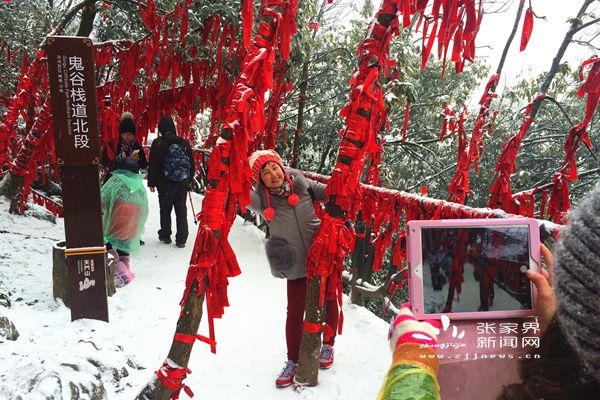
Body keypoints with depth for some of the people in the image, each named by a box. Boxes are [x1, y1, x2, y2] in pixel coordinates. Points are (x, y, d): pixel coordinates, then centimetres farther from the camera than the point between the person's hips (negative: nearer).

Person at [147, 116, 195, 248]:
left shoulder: (158, 143, -8)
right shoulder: (184, 143, 2)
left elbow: (152, 165, -6)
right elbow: (192, 163, 10)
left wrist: (151, 183, 2)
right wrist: (190, 179, 20)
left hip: (165, 183, -2)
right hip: (182, 183, 3)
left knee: (165, 209, 12)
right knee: (181, 210, 6)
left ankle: (165, 235, 22)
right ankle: (181, 239, 7)